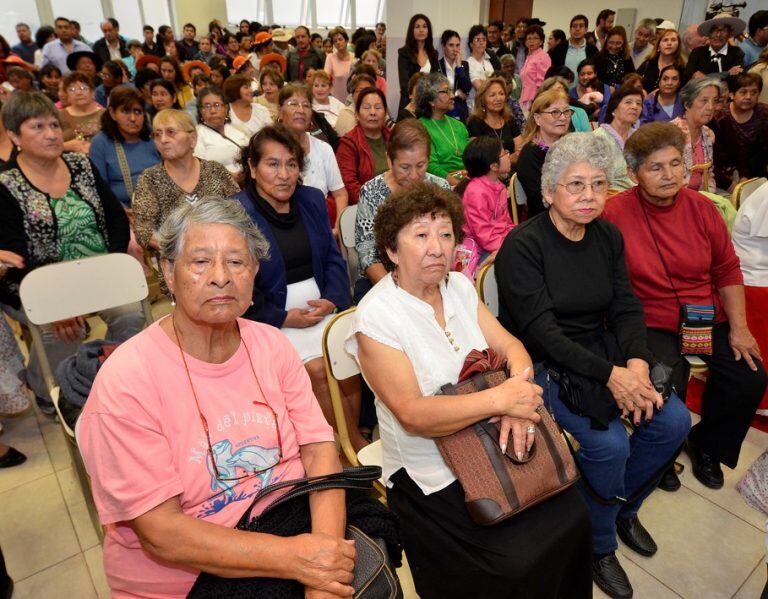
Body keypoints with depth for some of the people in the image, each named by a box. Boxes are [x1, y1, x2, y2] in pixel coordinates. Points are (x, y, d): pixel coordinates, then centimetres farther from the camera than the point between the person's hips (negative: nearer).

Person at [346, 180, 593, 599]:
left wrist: (519, 402, -19)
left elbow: (511, 347, 0)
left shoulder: (459, 286, 3)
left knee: (573, 515, -6)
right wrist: (501, 398, -25)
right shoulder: (374, 318, -17)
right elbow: (412, 415, -22)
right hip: (432, 477, -5)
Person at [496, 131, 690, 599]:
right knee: (608, 442, -24)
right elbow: (542, 331, -20)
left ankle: (625, 506, 22)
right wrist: (610, 375, -25)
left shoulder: (608, 237, 5)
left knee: (674, 421, -8)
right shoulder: (522, 245, -16)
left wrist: (637, 365, -17)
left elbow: (627, 309, 2)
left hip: (603, 354, 7)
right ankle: (599, 546, 8)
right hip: (542, 365, -6)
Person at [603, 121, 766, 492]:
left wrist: (738, 327, 3)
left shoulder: (701, 208, 3)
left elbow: (727, 270, 9)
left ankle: (706, 444, 24)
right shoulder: (616, 214, -13)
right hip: (649, 324, -5)